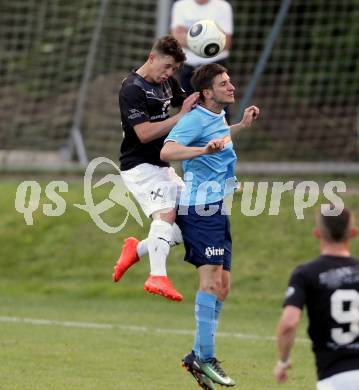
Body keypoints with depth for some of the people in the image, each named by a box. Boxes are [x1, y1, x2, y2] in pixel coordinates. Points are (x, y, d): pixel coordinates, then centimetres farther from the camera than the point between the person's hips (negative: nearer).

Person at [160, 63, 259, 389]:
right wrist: (204, 149, -41)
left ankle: (198, 356, 14)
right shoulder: (195, 119, -13)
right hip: (201, 209, -10)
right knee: (211, 280, -16)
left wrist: (242, 126, 32)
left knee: (222, 286, 9)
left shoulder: (219, 118, 17)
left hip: (217, 211, 10)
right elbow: (167, 152, -29)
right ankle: (205, 357, -17)